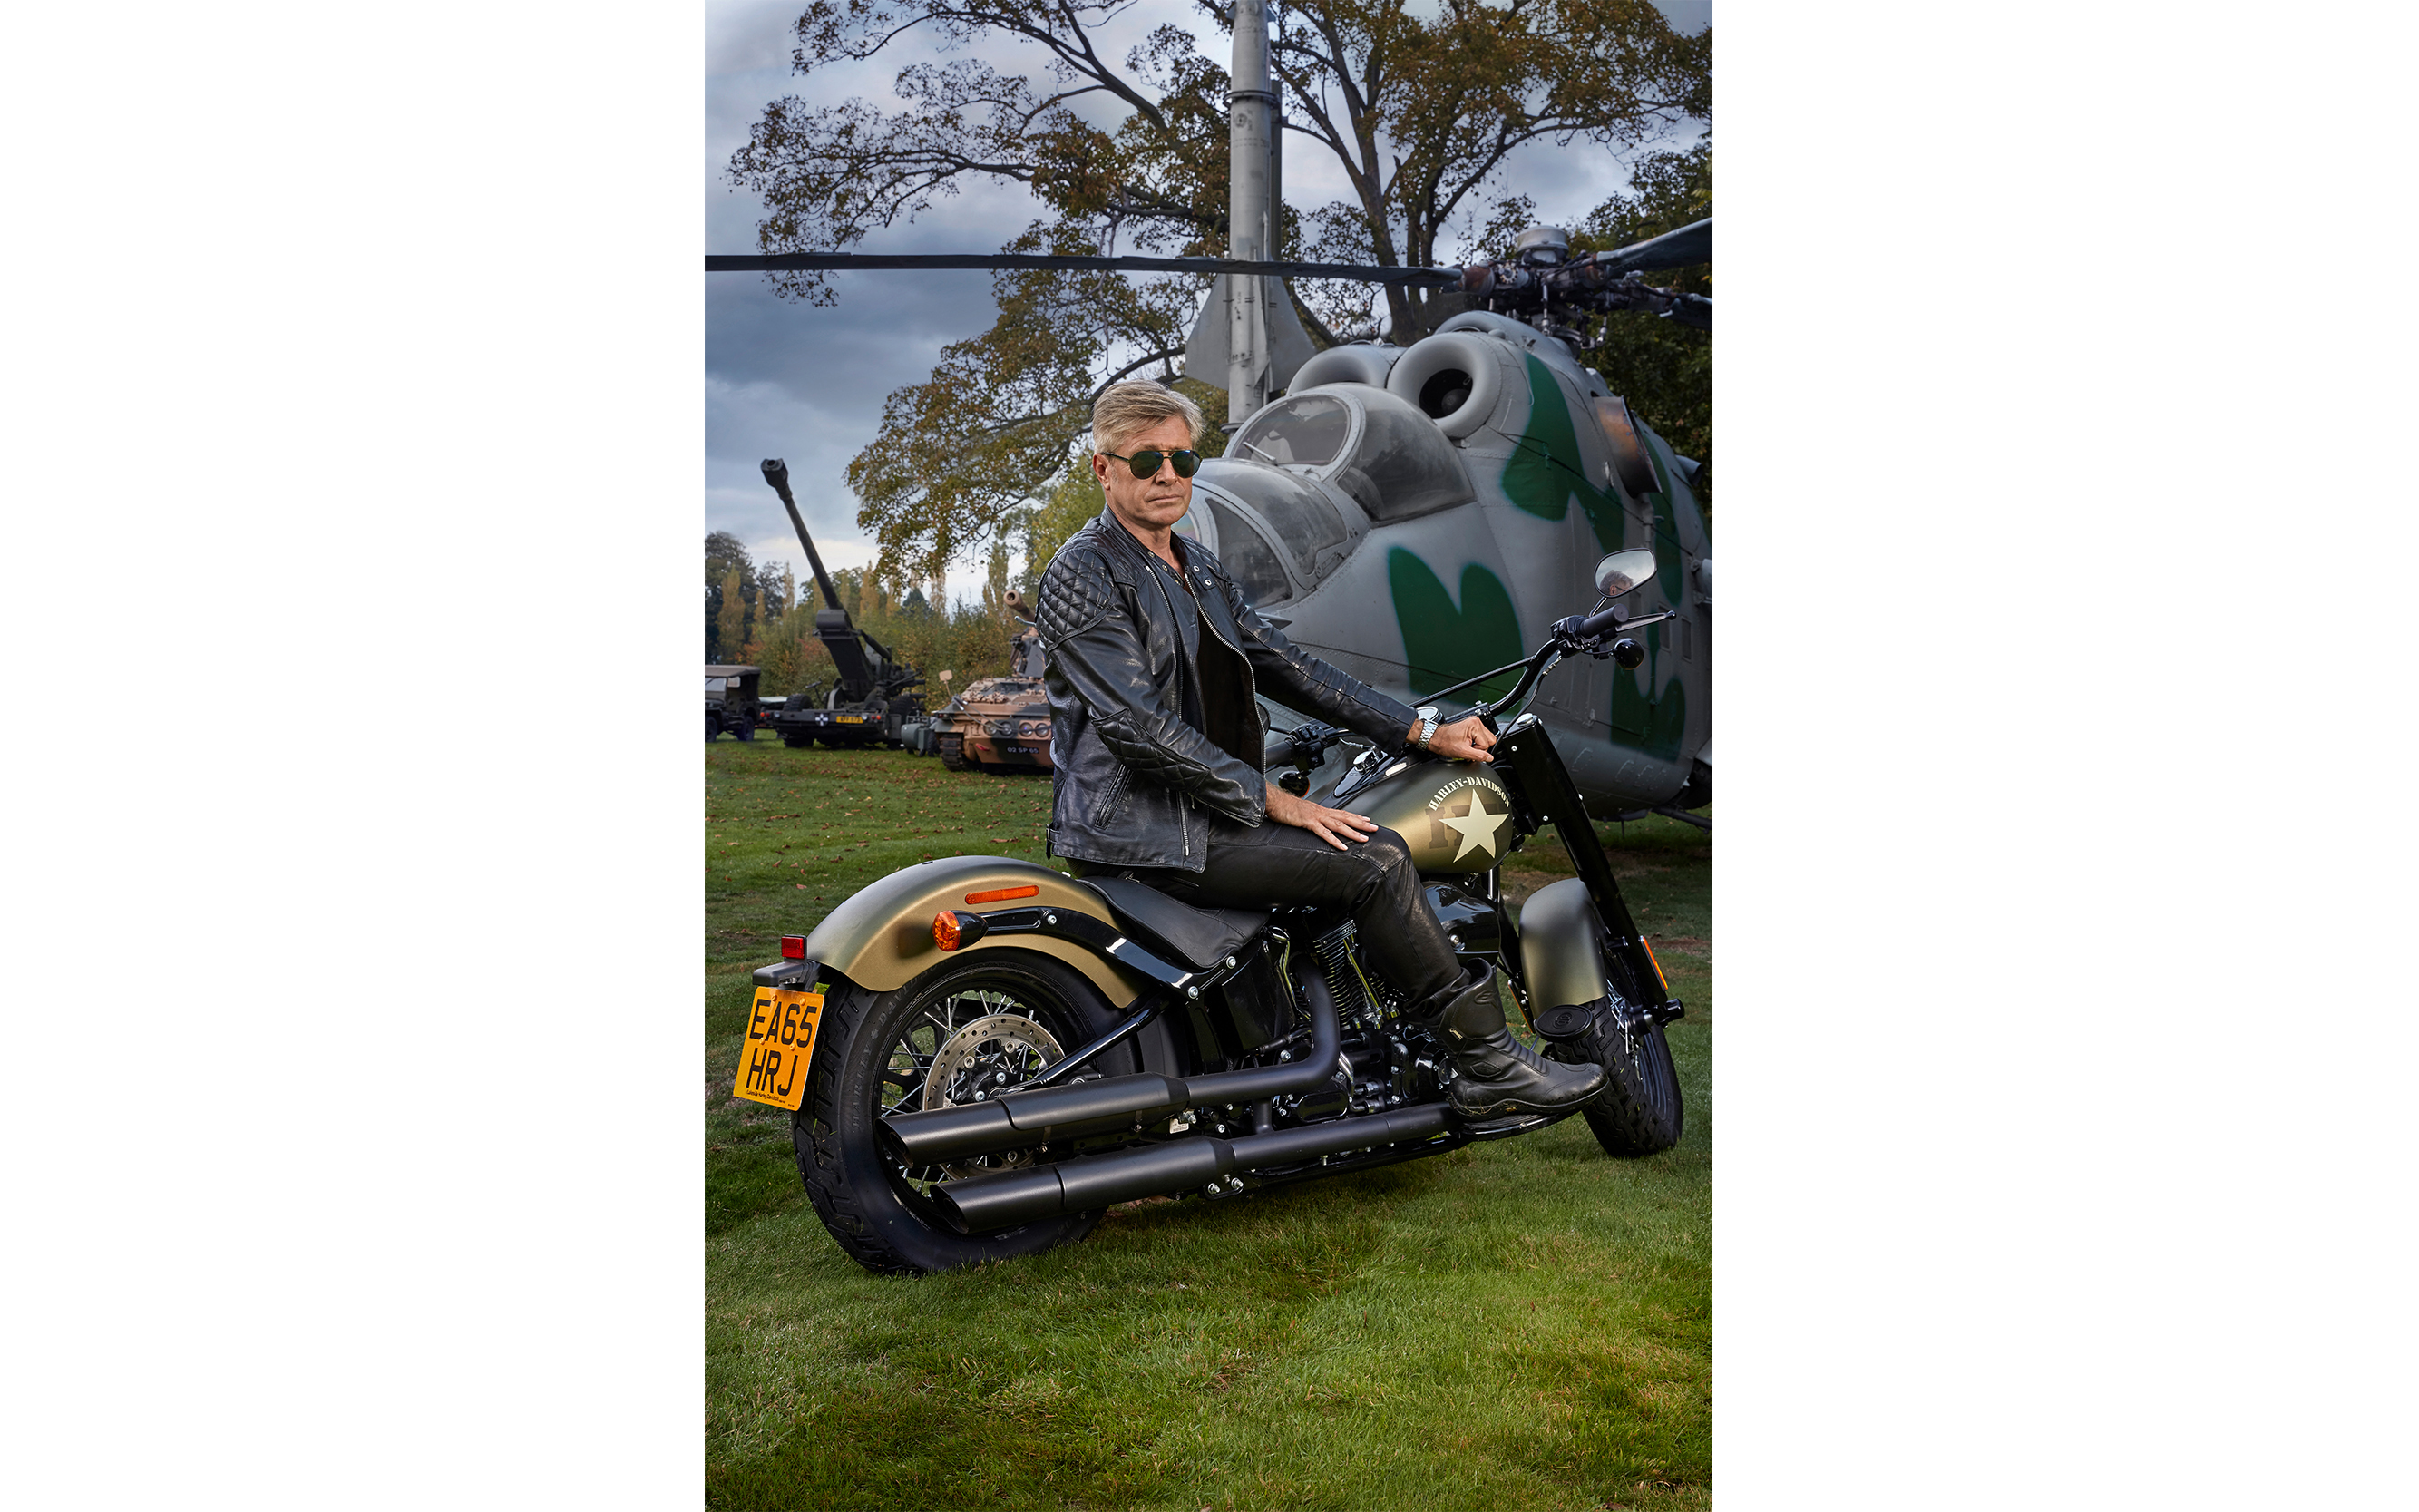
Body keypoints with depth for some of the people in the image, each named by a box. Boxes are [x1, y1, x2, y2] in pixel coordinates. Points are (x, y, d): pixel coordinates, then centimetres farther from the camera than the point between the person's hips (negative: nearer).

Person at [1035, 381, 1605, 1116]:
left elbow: (1281, 662, 14)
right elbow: (1139, 727, -21)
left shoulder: (1197, 569, 16)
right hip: (1140, 829, -9)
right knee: (1376, 860, -17)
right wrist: (1272, 801, -21)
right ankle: (1488, 1062, -7)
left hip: (1204, 806, 9)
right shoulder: (1082, 575, -12)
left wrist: (1424, 729, 6)